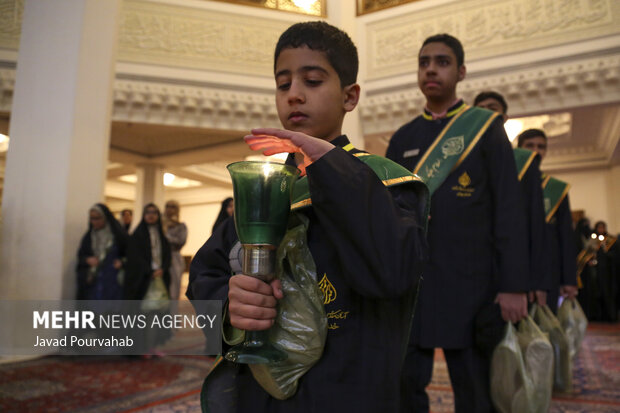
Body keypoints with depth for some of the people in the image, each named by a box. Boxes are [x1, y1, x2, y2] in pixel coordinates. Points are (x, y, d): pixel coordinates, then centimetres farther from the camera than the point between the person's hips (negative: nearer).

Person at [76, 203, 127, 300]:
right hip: (92, 282, 3)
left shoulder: (117, 234, -2)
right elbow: (80, 256, 13)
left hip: (113, 281, -3)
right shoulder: (88, 236, 9)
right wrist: (87, 260, -8)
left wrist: (121, 261, -15)